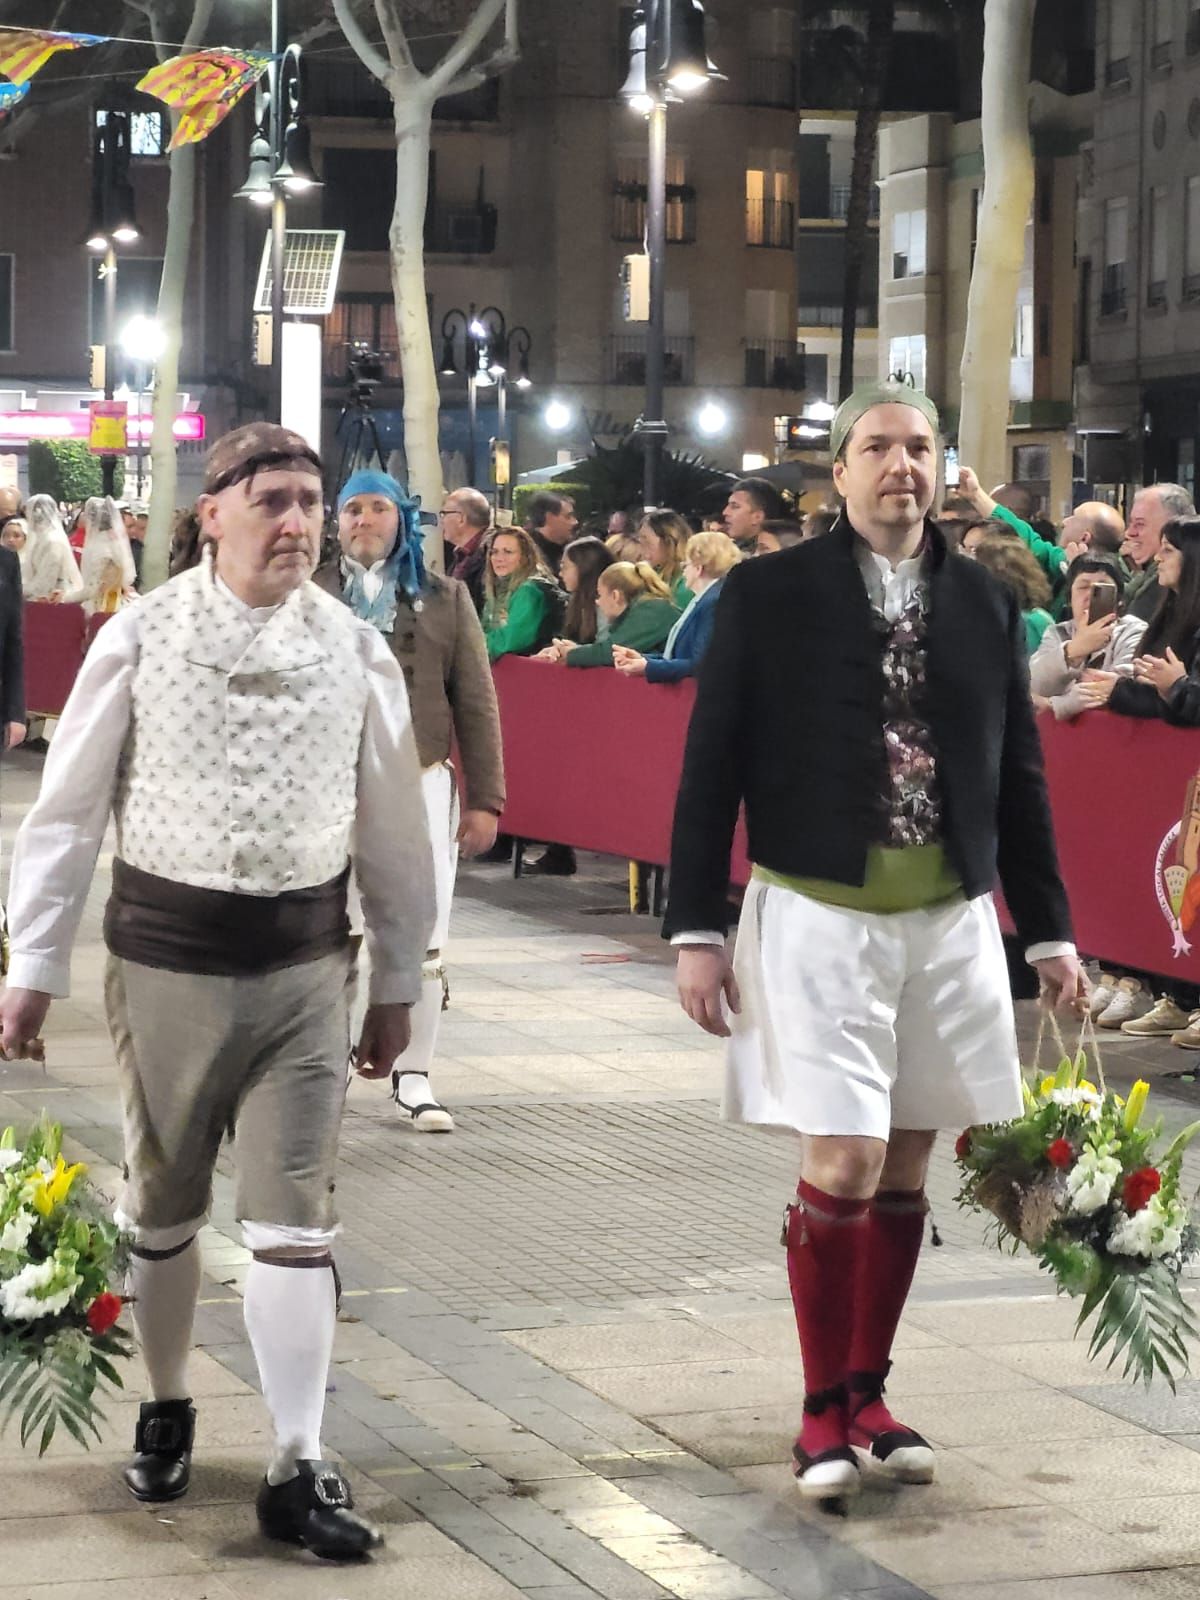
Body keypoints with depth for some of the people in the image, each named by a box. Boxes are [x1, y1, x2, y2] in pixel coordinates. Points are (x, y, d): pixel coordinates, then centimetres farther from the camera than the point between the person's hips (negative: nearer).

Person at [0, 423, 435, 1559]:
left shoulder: (355, 652, -1)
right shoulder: (141, 640, -6)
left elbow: (394, 828, 6)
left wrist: (396, 984, 10)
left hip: (304, 965, 0)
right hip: (166, 955, 0)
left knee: (292, 1221, -1)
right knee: (161, 1209, 16)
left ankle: (298, 1472, 4)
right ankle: (165, 1412, 36)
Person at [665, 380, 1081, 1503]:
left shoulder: (983, 604, 7)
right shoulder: (769, 596, -3)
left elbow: (1018, 778, 12)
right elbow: (710, 769, -2)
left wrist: (1047, 929, 11)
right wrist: (696, 930, -6)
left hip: (949, 920, 4)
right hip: (819, 916, -4)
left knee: (904, 1169, 9)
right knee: (841, 1163, -8)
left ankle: (868, 1393, 22)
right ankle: (824, 1410, 7)